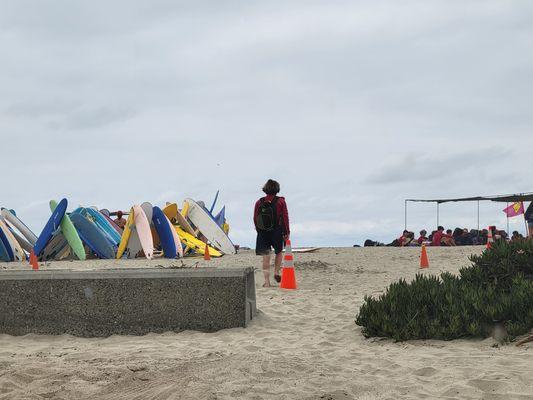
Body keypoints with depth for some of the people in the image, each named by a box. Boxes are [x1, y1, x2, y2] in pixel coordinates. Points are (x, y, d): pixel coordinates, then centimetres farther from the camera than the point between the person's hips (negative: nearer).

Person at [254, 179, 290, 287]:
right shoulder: (280, 201, -5)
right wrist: (287, 232, 1)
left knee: (266, 257, 3)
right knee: (279, 252, 23)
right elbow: (285, 217, -5)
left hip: (262, 233, 2)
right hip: (277, 232, -2)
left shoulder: (259, 202, 2)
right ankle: (276, 272, 10)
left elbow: (255, 218, 6)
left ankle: (267, 281, 0)